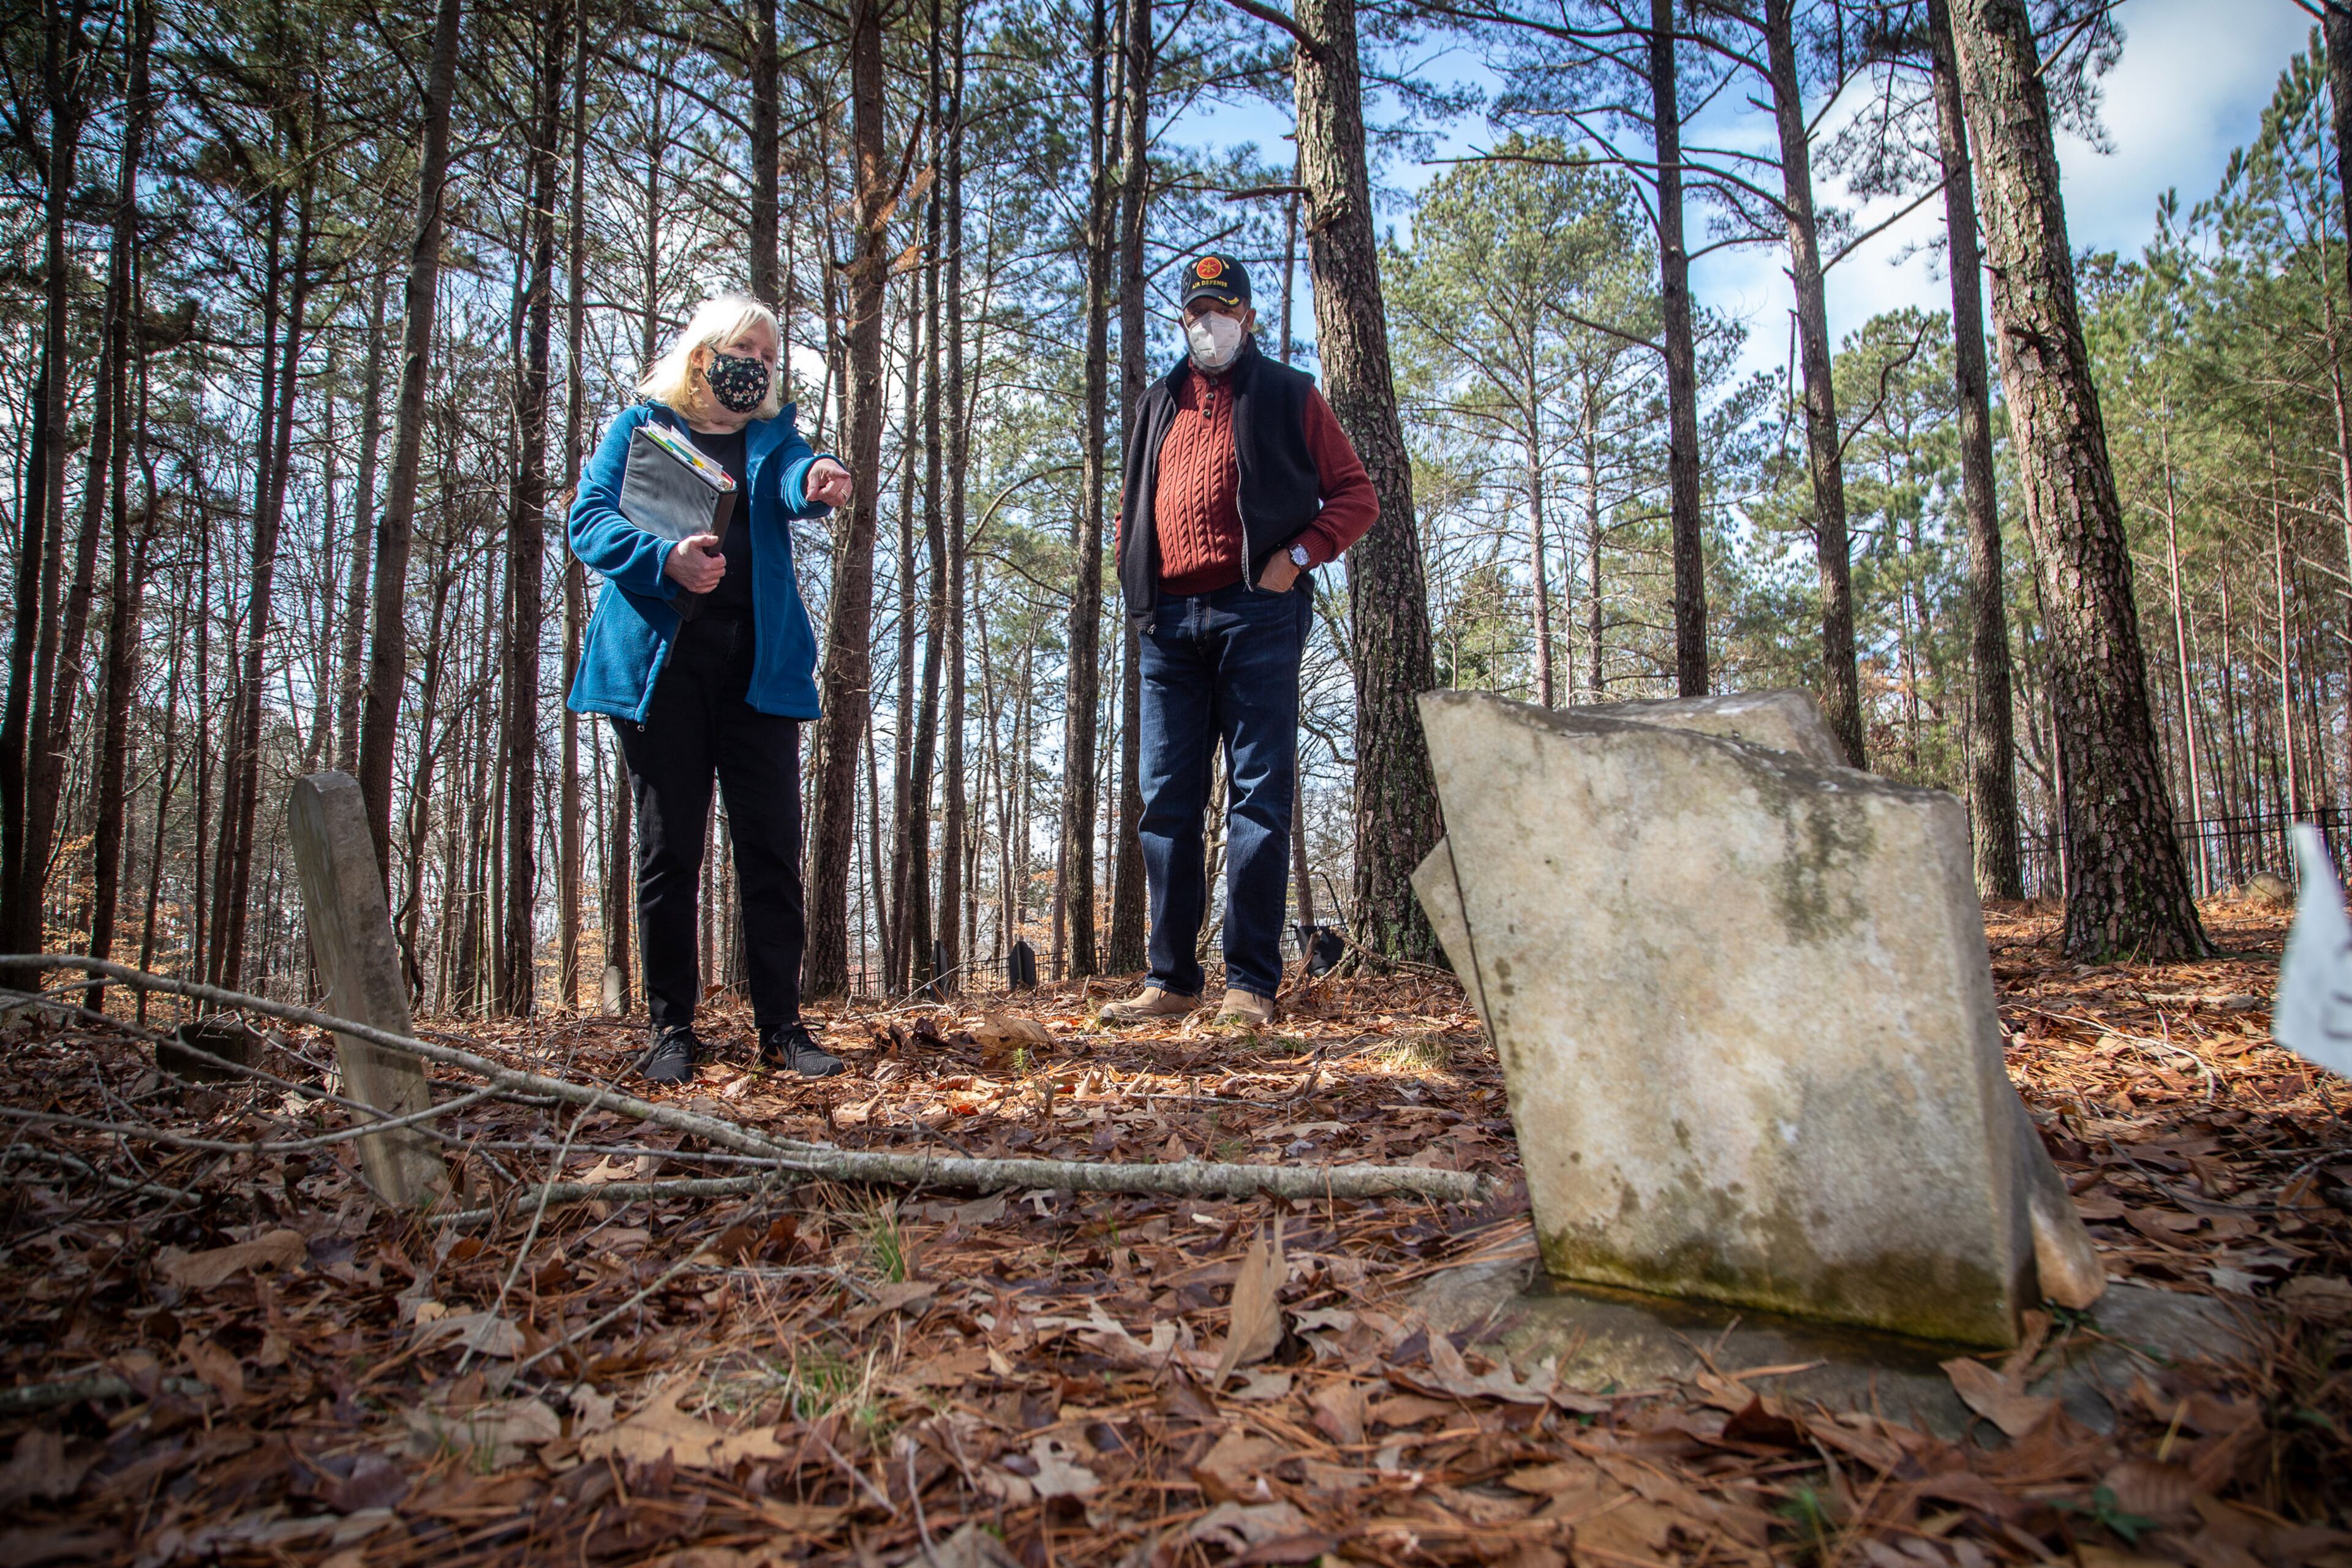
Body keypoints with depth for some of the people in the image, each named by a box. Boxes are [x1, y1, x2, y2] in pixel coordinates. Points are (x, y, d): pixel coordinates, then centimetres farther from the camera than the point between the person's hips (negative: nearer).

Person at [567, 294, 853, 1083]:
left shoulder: (772, 435, 21)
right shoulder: (641, 425, 15)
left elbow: (795, 478, -4)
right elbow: (589, 520, 1)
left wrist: (819, 480, -30)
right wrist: (666, 557, -19)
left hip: (758, 661, 2)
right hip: (660, 655, -1)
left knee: (772, 841, -4)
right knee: (669, 845, 0)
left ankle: (781, 1023, 0)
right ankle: (671, 1026, 7)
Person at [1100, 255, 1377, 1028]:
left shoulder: (1288, 394, 11)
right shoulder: (1159, 404, 24)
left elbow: (1356, 494, 7)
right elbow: (1131, 505, 29)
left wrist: (1299, 555, -8)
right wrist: (1135, 576, 11)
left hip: (1256, 615, -4)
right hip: (1169, 623, 5)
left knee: (1259, 795, -6)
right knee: (1167, 799, 2)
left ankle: (1251, 983, -4)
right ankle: (1171, 978, 9)